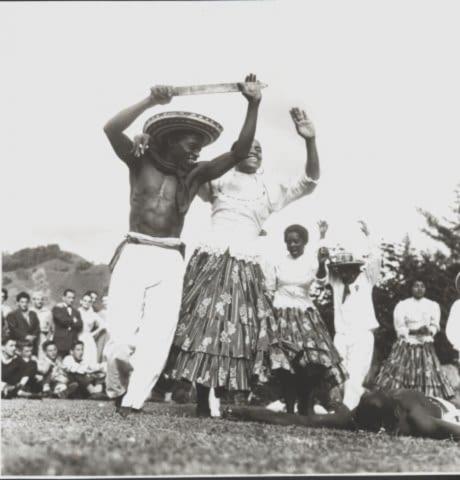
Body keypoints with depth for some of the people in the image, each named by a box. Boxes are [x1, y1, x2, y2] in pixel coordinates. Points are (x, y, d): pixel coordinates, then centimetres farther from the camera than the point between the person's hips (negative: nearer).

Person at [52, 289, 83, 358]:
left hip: (73, 344, 4)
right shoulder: (57, 308, 5)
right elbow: (62, 320, -12)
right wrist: (73, 321, 3)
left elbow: (80, 326, 7)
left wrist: (69, 324, -6)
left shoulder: (76, 312, 20)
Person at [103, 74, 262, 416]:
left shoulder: (196, 175, 10)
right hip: (134, 254, -2)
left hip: (171, 262, 2)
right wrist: (151, 101, -20)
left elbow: (240, 153, 1)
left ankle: (132, 402, -2)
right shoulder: (140, 161, 5)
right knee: (122, 337, -9)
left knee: (157, 336, -8)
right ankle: (117, 391, 16)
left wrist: (253, 105, -6)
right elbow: (111, 129, -12)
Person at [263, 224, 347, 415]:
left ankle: (306, 409, 3)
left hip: (306, 315, 1)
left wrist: (322, 264, -39)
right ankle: (289, 410, -2)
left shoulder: (311, 263, 2)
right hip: (282, 316, -1)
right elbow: (269, 289, 9)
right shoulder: (278, 262, 4)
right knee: (286, 366, -9)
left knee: (313, 364, -9)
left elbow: (321, 279, -19)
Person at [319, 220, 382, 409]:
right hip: (341, 336, 4)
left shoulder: (366, 278, 0)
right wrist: (322, 239, -7)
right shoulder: (335, 280, 7)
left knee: (354, 378, -10)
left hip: (362, 336, -4)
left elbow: (376, 259, -13)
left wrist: (367, 236, -19)